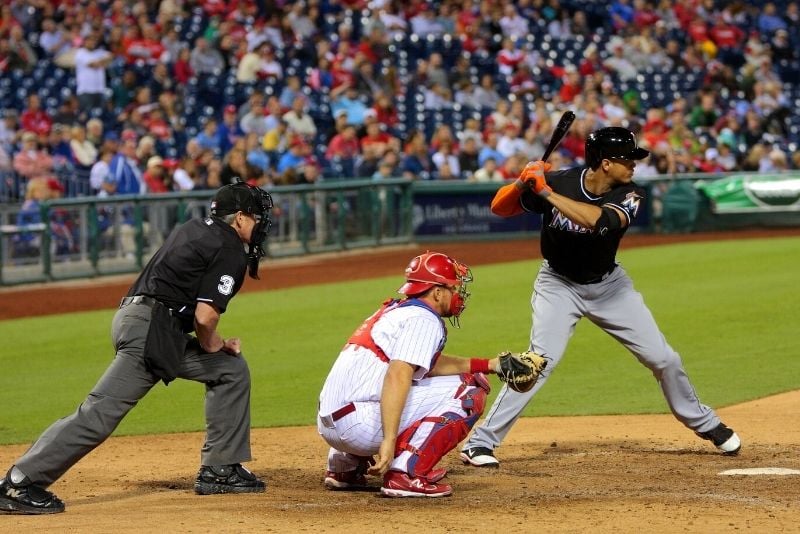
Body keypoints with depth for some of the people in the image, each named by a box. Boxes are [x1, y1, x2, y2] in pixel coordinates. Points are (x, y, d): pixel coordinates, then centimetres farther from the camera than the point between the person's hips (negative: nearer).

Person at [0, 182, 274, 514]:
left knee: (232, 370, 19)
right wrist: (214, 346, 4)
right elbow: (205, 316, -17)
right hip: (151, 329, -11)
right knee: (101, 412, -15)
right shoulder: (230, 252, -7)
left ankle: (219, 470, 19)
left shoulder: (195, 228, 21)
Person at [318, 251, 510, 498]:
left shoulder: (395, 310, 21)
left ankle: (345, 466, 23)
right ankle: (406, 473, -15)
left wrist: (488, 364, 26)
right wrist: (390, 440, -29)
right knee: (469, 389, -6)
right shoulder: (423, 319, -7)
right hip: (359, 425, -9)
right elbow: (398, 376, -22)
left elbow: (430, 363, 32)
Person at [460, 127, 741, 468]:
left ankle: (703, 423, 30)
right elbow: (500, 208, -13)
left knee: (663, 359, 4)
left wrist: (546, 193, -41)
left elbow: (599, 220, -39)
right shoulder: (558, 181, -20)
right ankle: (480, 443, -17)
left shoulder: (630, 196, -19)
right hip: (559, 284, -3)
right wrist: (522, 182, -34)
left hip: (609, 284, 3)